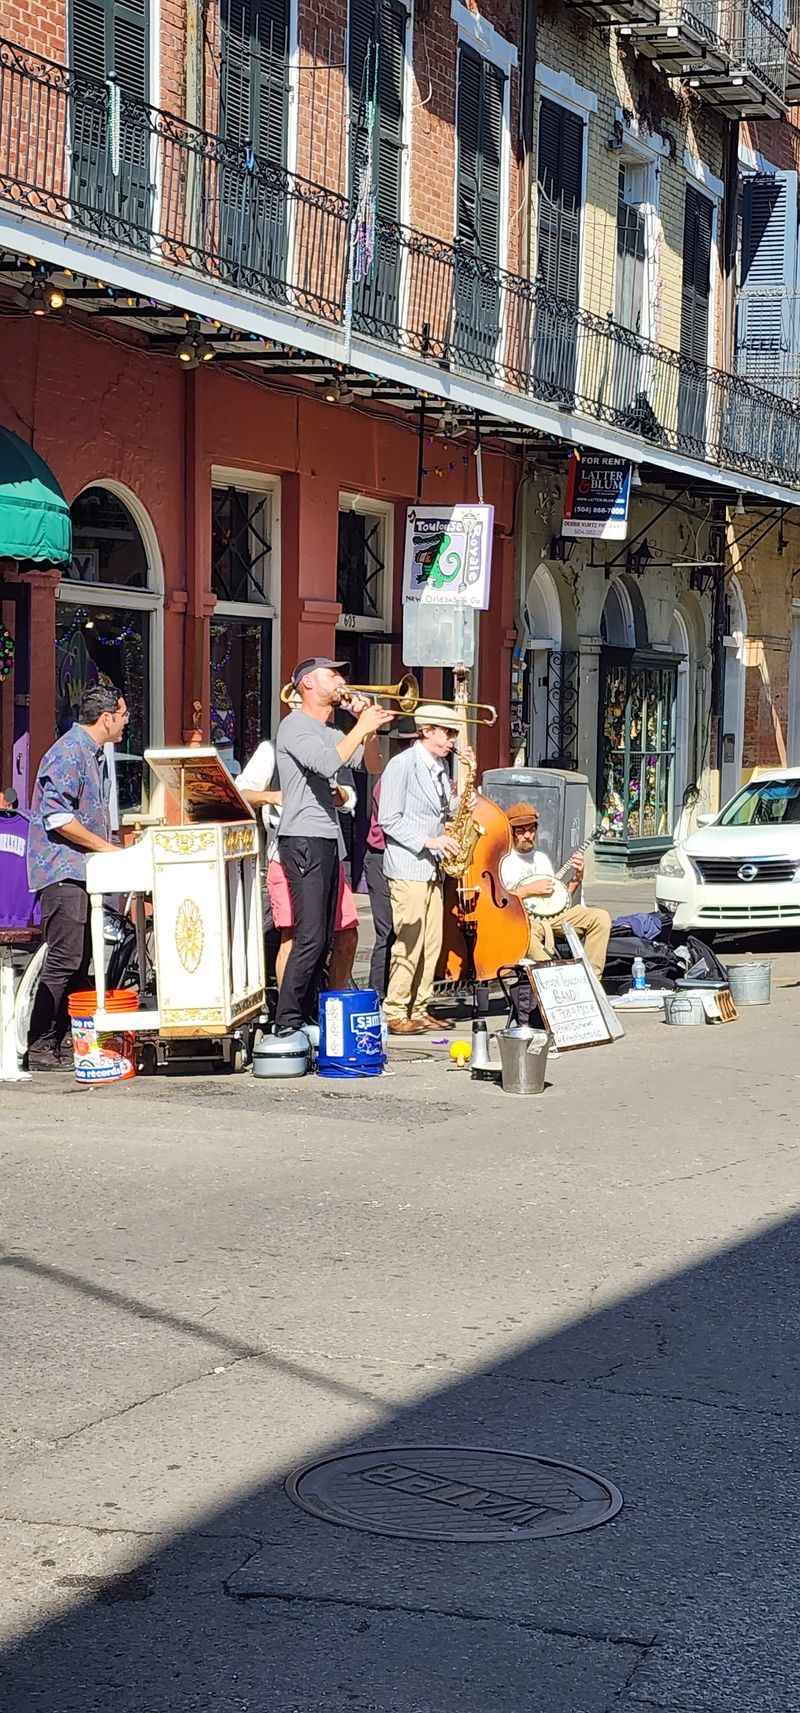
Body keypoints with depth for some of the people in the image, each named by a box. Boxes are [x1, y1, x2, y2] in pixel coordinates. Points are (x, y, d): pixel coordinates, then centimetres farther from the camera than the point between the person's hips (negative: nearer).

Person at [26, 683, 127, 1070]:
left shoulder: (95, 754, 19)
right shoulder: (68, 752, -13)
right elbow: (57, 817, -21)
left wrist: (111, 849, 16)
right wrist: (107, 848, -16)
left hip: (81, 872, 10)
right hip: (62, 872, -10)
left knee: (80, 961, 9)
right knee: (64, 959, -12)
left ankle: (58, 1040, 14)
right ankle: (39, 1048, -8)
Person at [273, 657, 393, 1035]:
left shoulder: (331, 732, 21)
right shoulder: (295, 726, -8)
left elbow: (372, 766, 22)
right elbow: (327, 764, -24)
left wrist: (368, 724, 8)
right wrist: (362, 727, -16)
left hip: (328, 841, 10)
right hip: (303, 840, -10)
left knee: (324, 939, 9)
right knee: (310, 936, -15)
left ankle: (308, 1016, 14)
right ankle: (287, 1022, -13)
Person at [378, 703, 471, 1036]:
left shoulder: (440, 766, 16)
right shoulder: (402, 765, -9)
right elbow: (389, 820, -13)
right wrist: (428, 841, -18)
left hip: (433, 868, 8)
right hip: (407, 867, -8)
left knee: (431, 945, 8)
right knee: (409, 943, -9)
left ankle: (418, 1010, 15)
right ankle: (395, 1014, -3)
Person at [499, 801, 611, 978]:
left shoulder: (542, 858, 25)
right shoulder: (503, 862, 2)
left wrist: (577, 878, 10)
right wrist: (529, 890, -13)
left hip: (551, 916, 7)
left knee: (601, 917, -10)